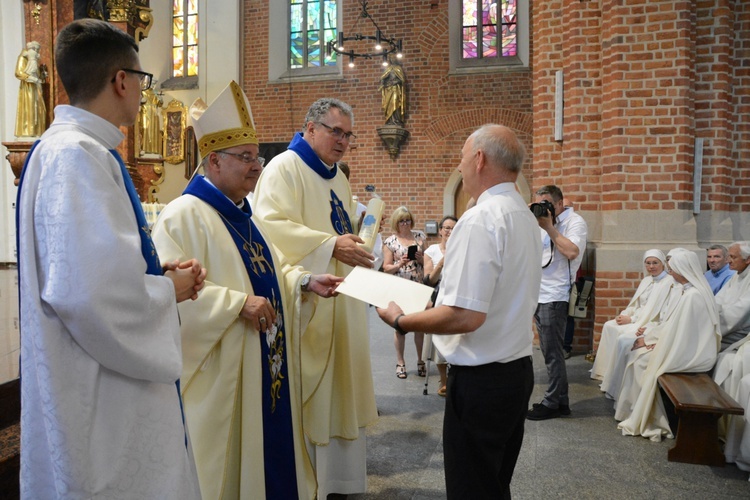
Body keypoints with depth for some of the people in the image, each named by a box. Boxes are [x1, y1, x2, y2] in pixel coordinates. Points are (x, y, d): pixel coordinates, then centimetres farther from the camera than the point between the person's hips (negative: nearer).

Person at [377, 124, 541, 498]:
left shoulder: (480, 219, -20)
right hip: (518, 368, 9)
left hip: (481, 379, -9)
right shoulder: (525, 215, 9)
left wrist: (400, 320, -12)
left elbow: (465, 316, -25)